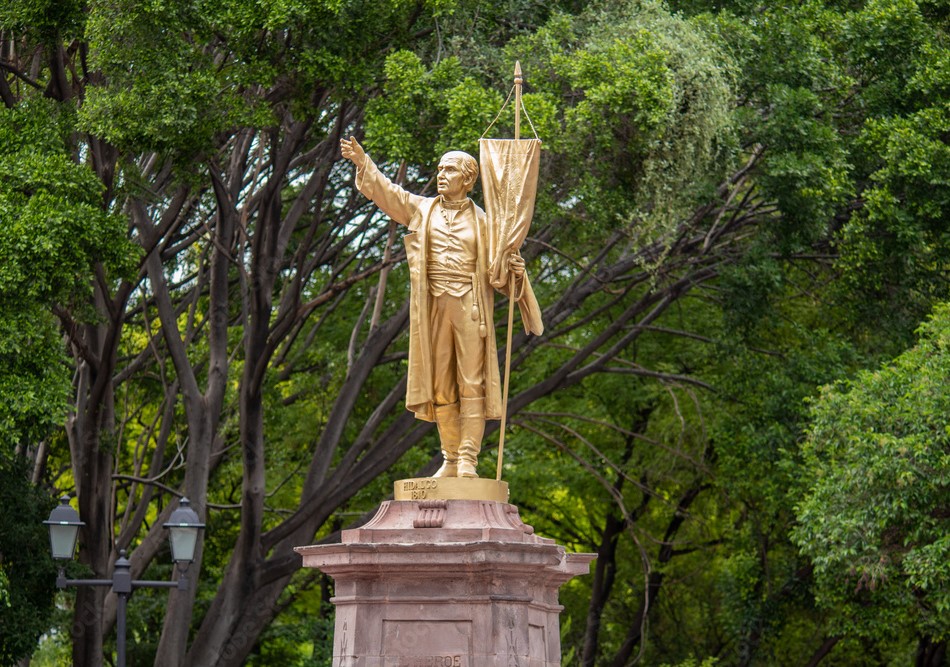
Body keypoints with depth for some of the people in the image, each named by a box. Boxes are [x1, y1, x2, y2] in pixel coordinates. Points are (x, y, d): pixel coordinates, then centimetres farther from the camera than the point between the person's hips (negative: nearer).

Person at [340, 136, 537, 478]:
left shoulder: (480, 221, 9)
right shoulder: (421, 209, 12)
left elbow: (493, 267, 9)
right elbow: (386, 191, 4)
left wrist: (514, 269, -13)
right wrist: (361, 161, -9)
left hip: (470, 308, -2)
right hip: (434, 306, 2)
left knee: (471, 383, -7)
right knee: (440, 385, 4)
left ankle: (468, 459, -8)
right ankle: (450, 459, 10)